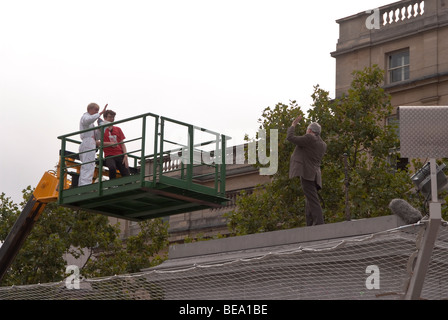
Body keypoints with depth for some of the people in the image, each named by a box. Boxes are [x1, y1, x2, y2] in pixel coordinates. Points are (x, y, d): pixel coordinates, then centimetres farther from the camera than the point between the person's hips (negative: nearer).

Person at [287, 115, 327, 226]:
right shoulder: (323, 145, 20)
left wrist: (293, 125, 12)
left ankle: (319, 225, -25)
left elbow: (290, 137, -3)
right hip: (315, 176, 9)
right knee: (309, 204, 11)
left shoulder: (309, 139, -5)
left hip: (306, 173, -9)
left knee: (313, 201, -17)